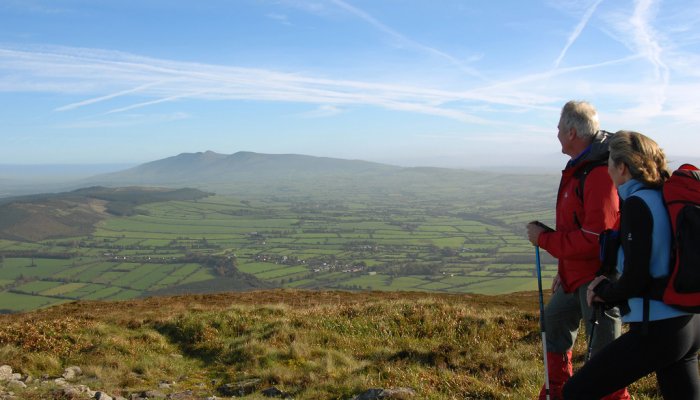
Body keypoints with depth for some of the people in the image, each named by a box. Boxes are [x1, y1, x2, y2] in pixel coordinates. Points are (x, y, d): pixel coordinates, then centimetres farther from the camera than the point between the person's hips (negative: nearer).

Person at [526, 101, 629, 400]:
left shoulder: (600, 174, -25)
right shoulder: (580, 168, 8)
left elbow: (593, 239, -28)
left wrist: (544, 238, -16)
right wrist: (564, 270, 19)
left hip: (599, 277, -11)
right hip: (577, 275, 11)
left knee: (604, 349, 0)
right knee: (555, 319, 23)